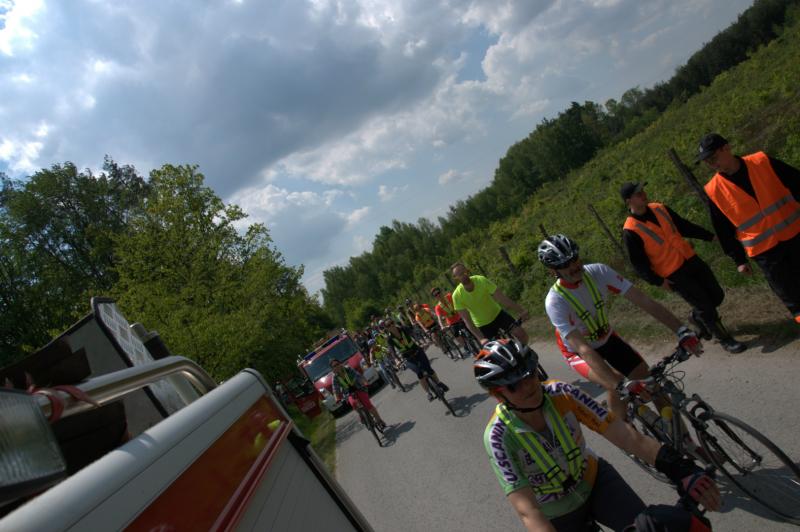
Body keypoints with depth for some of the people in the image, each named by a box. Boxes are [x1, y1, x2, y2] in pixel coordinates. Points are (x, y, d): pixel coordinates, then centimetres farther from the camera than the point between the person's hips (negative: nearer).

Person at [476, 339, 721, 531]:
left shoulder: (561, 394, -23)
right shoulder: (499, 436, -29)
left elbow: (627, 435, -27)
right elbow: (528, 511, -34)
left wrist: (679, 468, -39)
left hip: (595, 480, 2)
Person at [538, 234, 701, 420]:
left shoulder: (598, 271, -23)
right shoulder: (555, 301, -33)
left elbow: (644, 301, -24)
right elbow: (583, 349, -41)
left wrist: (683, 331, -33)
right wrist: (622, 386, -51)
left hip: (606, 338, 4)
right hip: (578, 350, -4)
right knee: (617, 387, -28)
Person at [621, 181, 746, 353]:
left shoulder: (659, 208, 2)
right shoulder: (631, 231, -18)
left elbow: (684, 225, 15)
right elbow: (638, 263, -14)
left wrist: (710, 236, 15)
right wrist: (658, 281, -17)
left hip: (690, 259, 7)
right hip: (673, 275, -7)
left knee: (717, 296, 12)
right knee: (705, 306, -1)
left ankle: (696, 317, 40)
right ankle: (724, 339, 21)